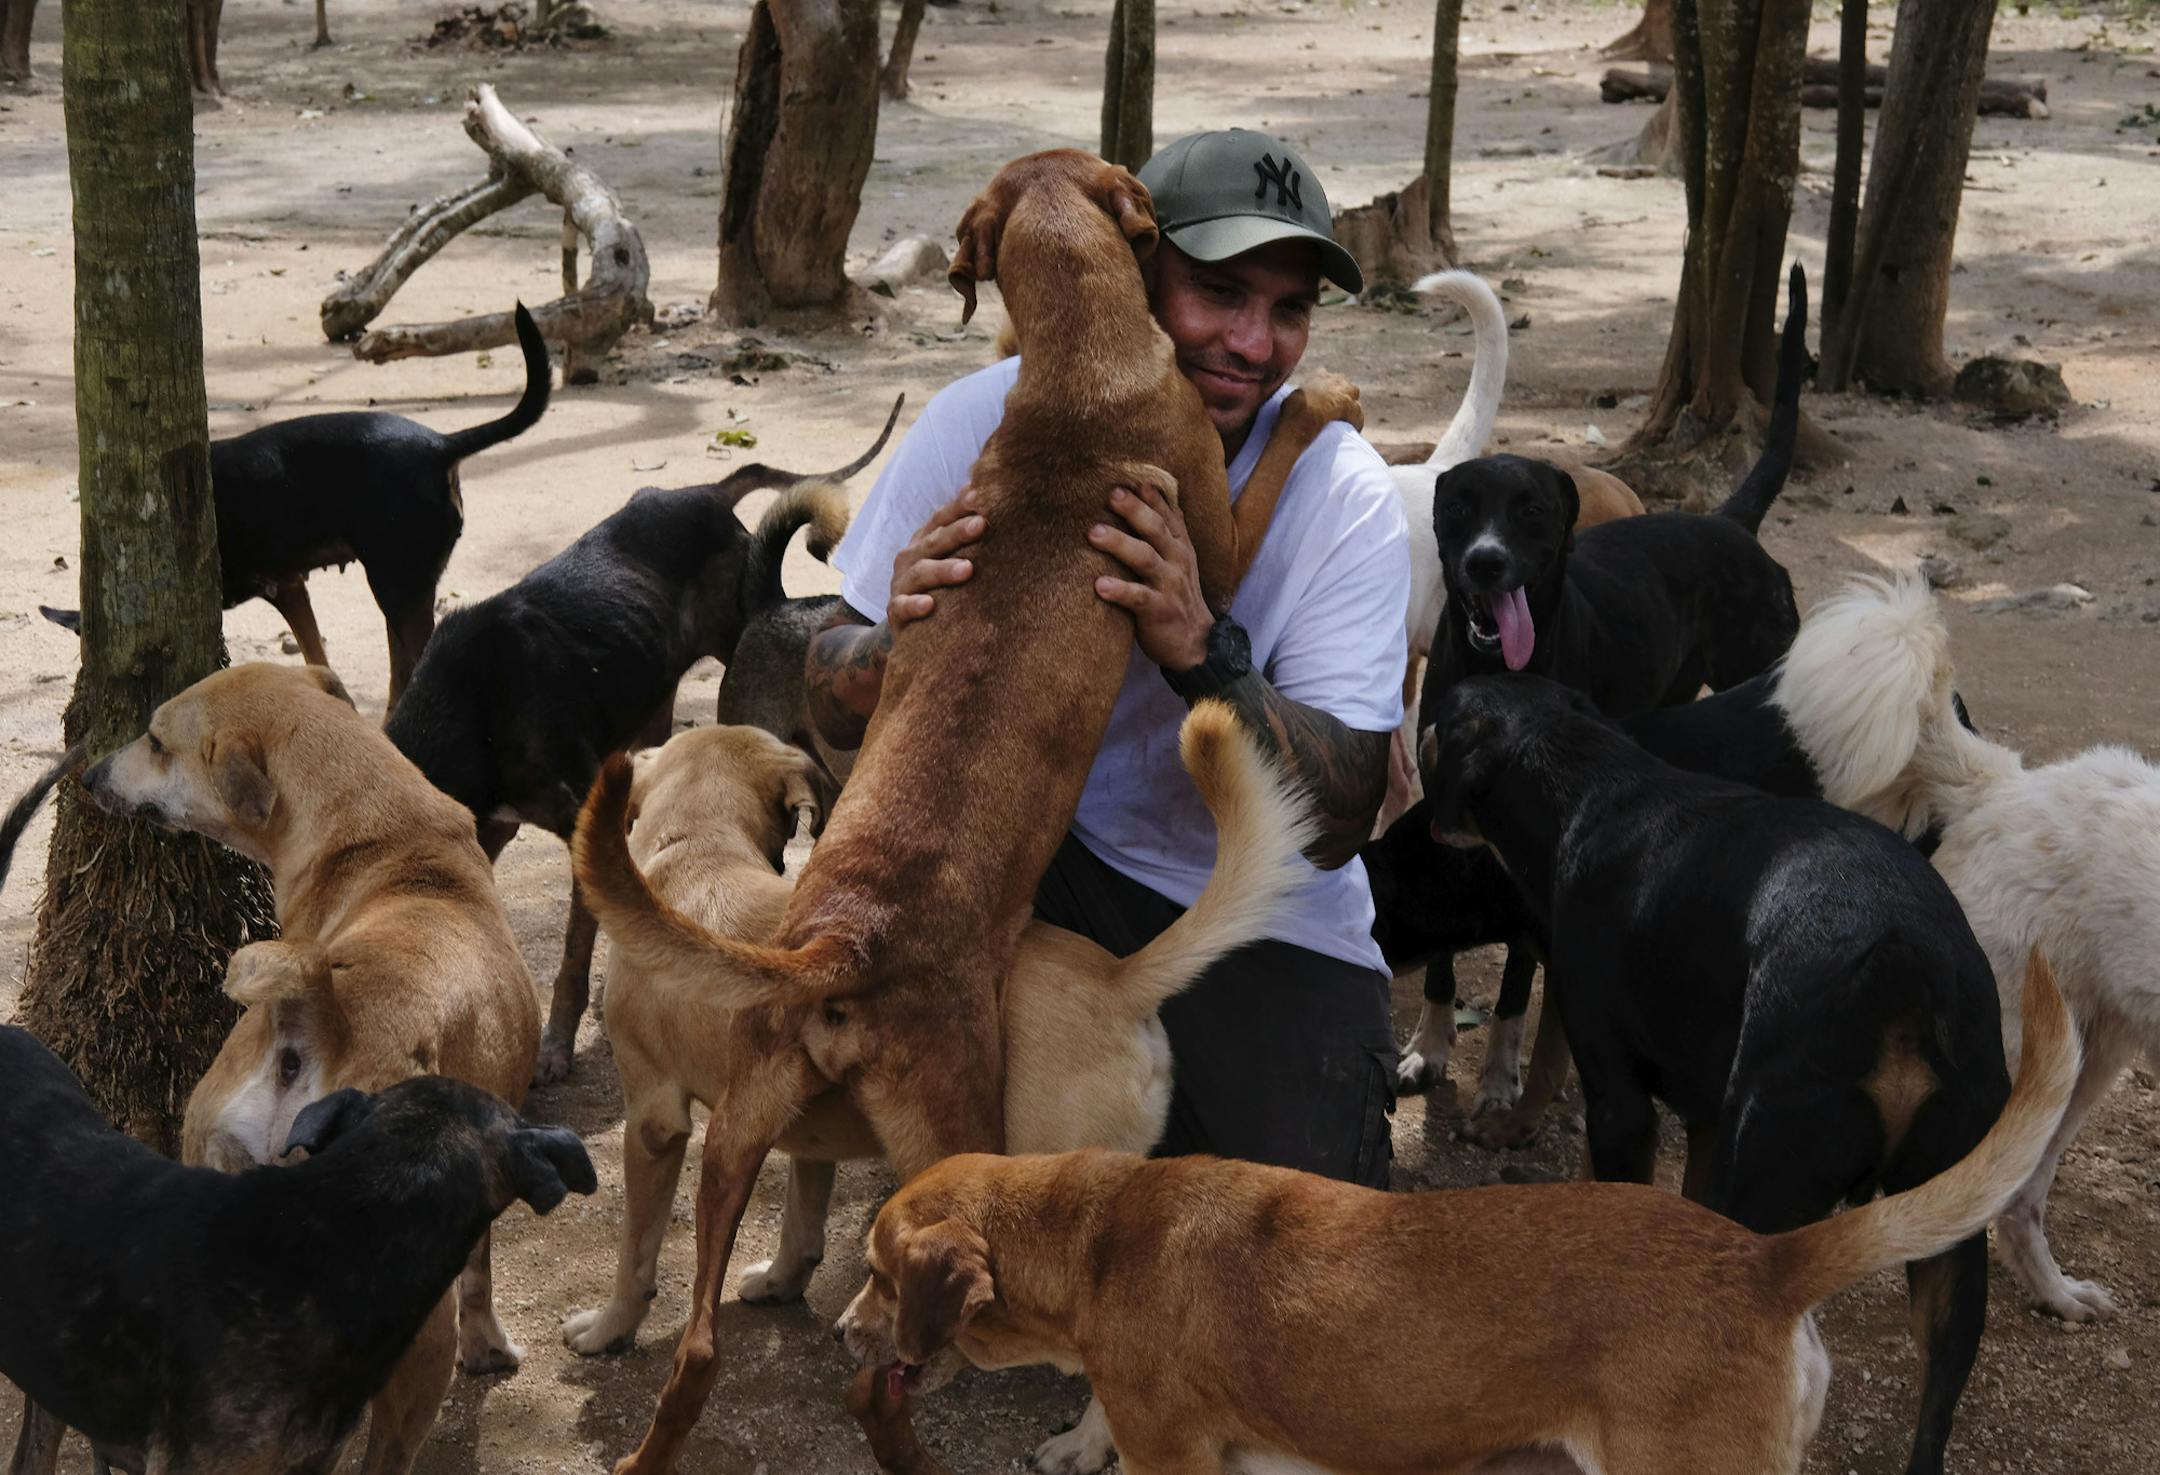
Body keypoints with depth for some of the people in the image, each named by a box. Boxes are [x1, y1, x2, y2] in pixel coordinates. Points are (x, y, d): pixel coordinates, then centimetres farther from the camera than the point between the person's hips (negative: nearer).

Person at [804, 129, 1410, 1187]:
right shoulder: (987, 420, -13)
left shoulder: (1345, 496, -14)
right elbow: (833, 712, -7)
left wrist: (1202, 655, -35)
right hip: (1031, 858, 1)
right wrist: (896, 641, -31)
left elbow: (1334, 824, -18)